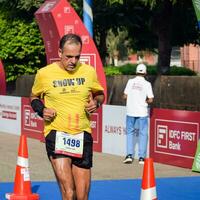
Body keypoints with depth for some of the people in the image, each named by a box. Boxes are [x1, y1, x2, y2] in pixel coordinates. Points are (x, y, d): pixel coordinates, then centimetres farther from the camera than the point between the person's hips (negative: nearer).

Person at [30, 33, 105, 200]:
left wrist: (96, 102, -2)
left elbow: (100, 94, 21)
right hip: (56, 134, -3)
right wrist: (41, 110, -5)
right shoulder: (44, 74, -1)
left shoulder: (89, 72, 4)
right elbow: (34, 97, 16)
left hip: (83, 135, 3)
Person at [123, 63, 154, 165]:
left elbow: (125, 96, 0)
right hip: (142, 112, -2)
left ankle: (129, 155, 4)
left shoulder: (130, 81, 0)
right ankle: (141, 157, 4)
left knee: (129, 132, 13)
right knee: (143, 134, 7)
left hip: (130, 111, 2)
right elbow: (150, 99, -7)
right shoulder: (147, 84, -5)